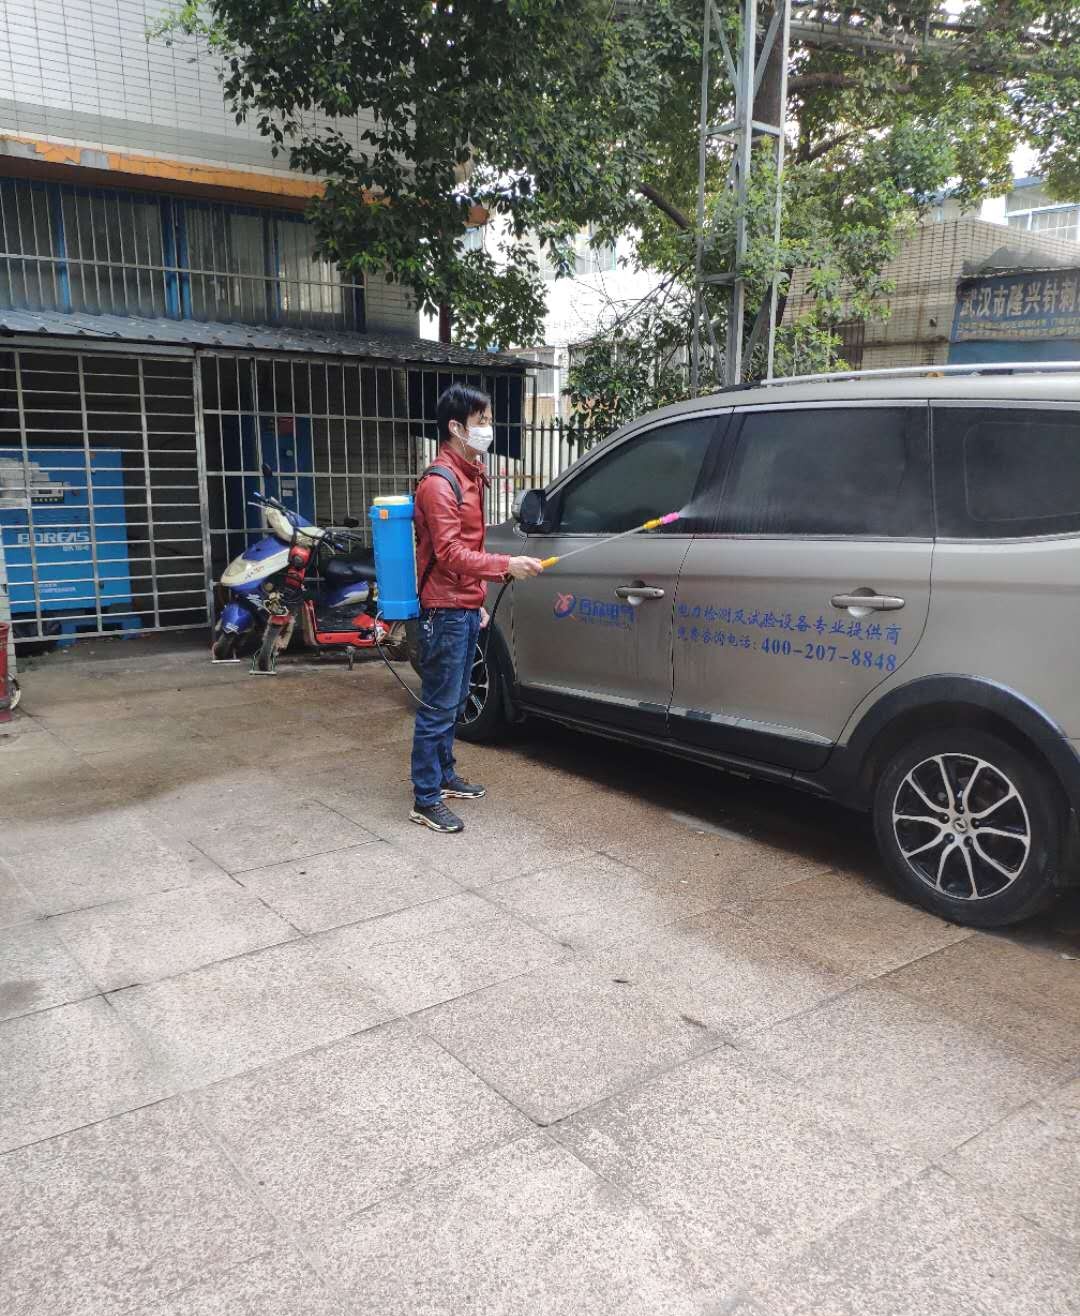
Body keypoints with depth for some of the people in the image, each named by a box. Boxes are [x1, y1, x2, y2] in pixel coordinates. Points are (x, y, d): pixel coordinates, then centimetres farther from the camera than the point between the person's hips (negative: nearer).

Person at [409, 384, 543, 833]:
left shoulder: (471, 474, 15)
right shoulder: (439, 482, -16)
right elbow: (450, 553, -22)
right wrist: (506, 566, -28)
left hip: (466, 608, 9)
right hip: (445, 610, -9)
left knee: (454, 701, 17)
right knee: (438, 707, -5)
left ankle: (445, 776, 30)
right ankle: (425, 801, 2)